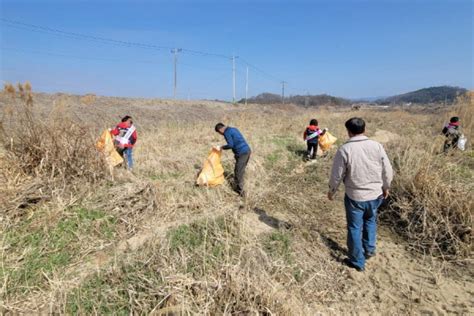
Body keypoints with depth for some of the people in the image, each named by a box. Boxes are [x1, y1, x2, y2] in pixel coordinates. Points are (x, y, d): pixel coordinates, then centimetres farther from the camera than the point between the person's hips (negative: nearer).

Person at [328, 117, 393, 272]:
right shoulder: (377, 146, -7)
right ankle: (369, 249, 40)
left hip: (354, 196, -3)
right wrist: (386, 187, 18)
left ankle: (357, 261, 24)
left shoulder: (345, 149, -16)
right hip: (375, 194, 4)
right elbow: (387, 171, 0)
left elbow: (337, 175, -11)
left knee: (355, 228, 12)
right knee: (370, 220, 30)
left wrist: (331, 191, 6)